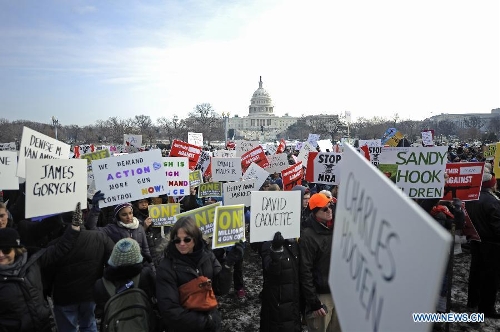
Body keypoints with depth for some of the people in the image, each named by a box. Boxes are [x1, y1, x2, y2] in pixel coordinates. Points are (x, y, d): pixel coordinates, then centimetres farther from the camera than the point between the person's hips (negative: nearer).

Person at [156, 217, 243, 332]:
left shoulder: (207, 255, -7)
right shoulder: (166, 267, -18)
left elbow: (221, 289, -7)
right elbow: (170, 311, -19)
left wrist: (228, 264, -22)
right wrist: (207, 321, -17)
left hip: (211, 317, 3)